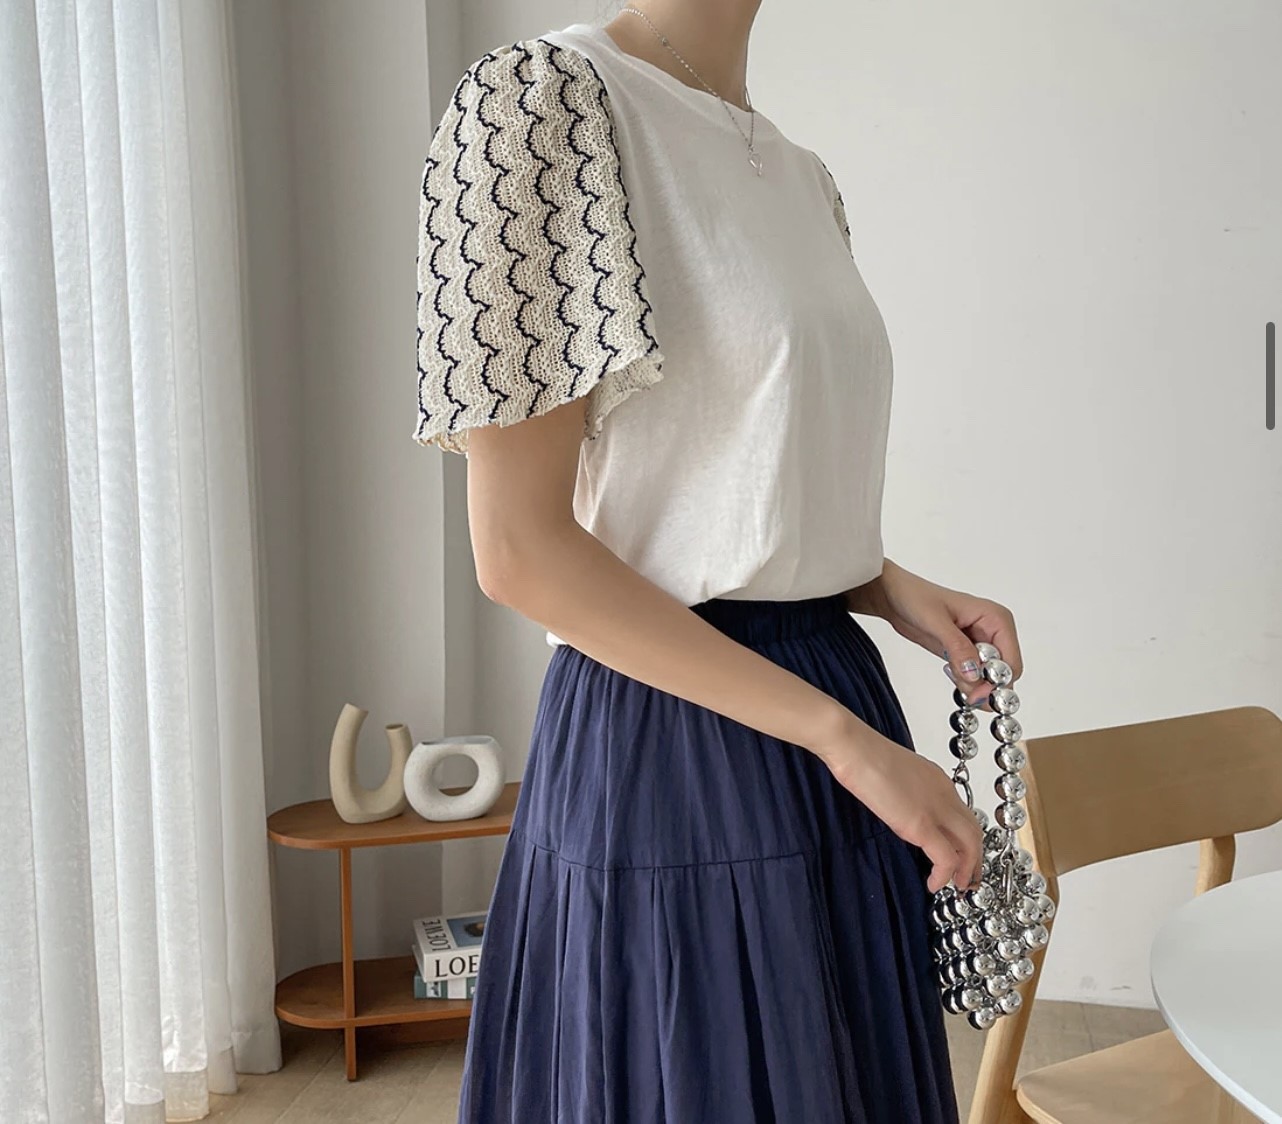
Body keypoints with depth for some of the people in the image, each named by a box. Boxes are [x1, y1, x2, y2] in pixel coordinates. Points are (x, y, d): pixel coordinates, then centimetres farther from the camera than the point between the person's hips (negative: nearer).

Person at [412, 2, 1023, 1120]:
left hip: (837, 686, 8)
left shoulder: (805, 179, 12)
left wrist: (895, 588, -2)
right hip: (672, 741, -8)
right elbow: (520, 547, -17)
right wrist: (841, 736, -18)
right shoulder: (544, 97, -12)